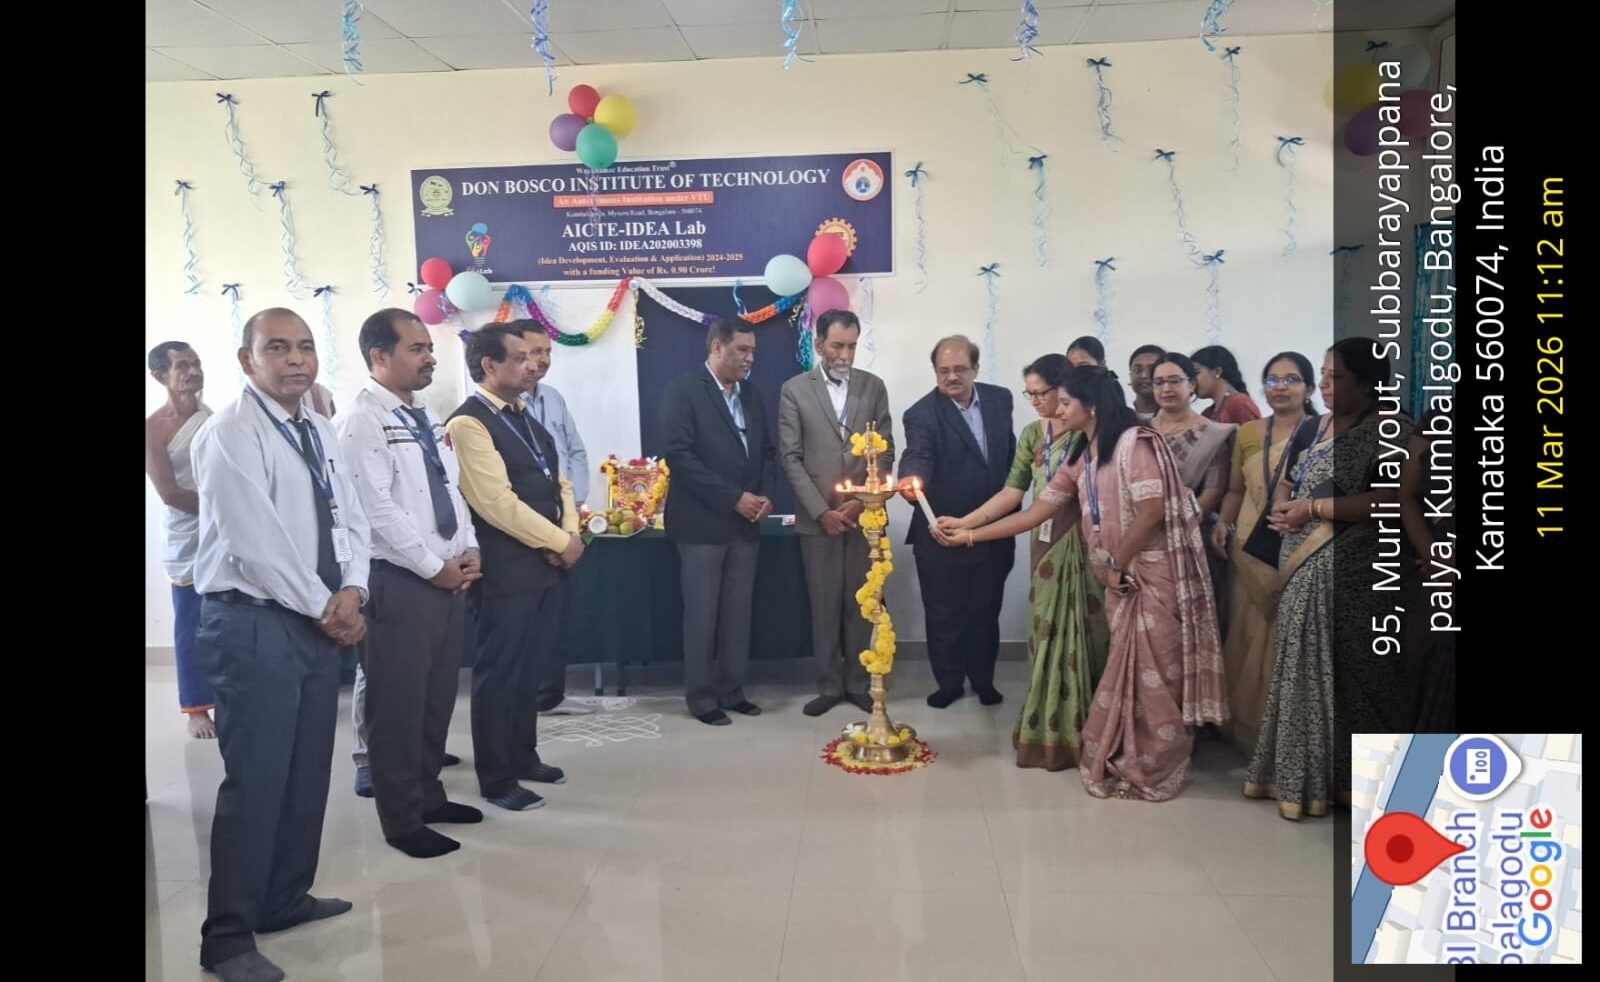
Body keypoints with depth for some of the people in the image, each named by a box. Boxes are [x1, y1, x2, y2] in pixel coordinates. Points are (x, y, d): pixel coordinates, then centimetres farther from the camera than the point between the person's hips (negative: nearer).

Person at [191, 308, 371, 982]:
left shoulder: (319, 432, 13)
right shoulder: (229, 435, -12)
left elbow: (349, 518, 12)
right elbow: (255, 543, -18)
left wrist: (350, 591, -5)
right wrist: (325, 607, -11)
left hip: (318, 621, 8)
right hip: (254, 623, -8)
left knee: (308, 771, 13)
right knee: (256, 779, -5)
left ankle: (286, 899, 29)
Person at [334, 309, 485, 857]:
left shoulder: (426, 421, 14)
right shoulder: (361, 422, -13)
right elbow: (377, 510, -19)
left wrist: (469, 552, 4)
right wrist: (435, 567, -14)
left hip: (449, 578, 8)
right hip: (399, 582, -8)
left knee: (438, 697, 17)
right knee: (398, 704, 2)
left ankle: (428, 795, 32)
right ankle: (402, 821, 15)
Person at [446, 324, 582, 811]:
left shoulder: (524, 418, 15)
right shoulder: (468, 423, -14)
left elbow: (558, 481, 16)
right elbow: (498, 503, -21)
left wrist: (569, 535, -2)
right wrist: (561, 542, -14)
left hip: (547, 564, 9)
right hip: (506, 570, -8)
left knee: (529, 669, 18)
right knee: (500, 673, 3)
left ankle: (523, 757, 33)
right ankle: (496, 780, 15)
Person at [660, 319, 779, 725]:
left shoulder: (752, 396, 13)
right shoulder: (682, 390, -7)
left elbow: (767, 452, 18)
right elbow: (679, 455, -16)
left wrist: (764, 495, -2)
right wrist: (734, 498, -17)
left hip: (745, 523, 6)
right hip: (702, 523, -6)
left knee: (738, 613, 9)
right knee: (702, 615, 1)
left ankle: (731, 690, 20)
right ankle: (701, 697, 12)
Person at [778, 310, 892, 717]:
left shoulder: (873, 386, 5)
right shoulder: (794, 390, 0)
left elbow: (886, 451, 4)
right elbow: (791, 458, -3)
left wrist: (862, 501, -8)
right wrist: (821, 511, -10)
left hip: (865, 513, 1)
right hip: (817, 518, -1)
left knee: (862, 604, 7)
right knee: (825, 606, 5)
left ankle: (860, 683, 19)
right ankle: (829, 685, 16)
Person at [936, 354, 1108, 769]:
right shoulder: (1032, 433, 8)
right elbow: (1012, 491, 4)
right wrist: (965, 522, -5)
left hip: (1086, 544, -5)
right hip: (1048, 543, 5)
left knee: (1083, 632, 2)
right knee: (1049, 631, 8)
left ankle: (1084, 729, 13)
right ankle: (1051, 728, 18)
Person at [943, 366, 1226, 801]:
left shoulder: (1134, 442, -11)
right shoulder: (1079, 460, 13)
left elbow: (1152, 511, -20)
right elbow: (1034, 513, 12)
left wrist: (1116, 567, -11)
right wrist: (968, 534, 8)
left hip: (1155, 574, -8)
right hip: (1123, 579, 8)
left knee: (1154, 675, 1)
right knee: (1129, 673, 13)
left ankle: (1155, 771, 13)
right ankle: (1127, 761, 24)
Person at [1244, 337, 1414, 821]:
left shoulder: (1390, 430, -10)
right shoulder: (1321, 425, 14)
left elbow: (1389, 500, -21)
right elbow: (1289, 479, 21)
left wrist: (1315, 509, -18)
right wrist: (1282, 504, -1)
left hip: (1342, 569, -7)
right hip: (1302, 567, 8)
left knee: (1340, 670, 2)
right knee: (1302, 667, 12)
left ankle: (1340, 778, 16)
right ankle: (1299, 772, 23)